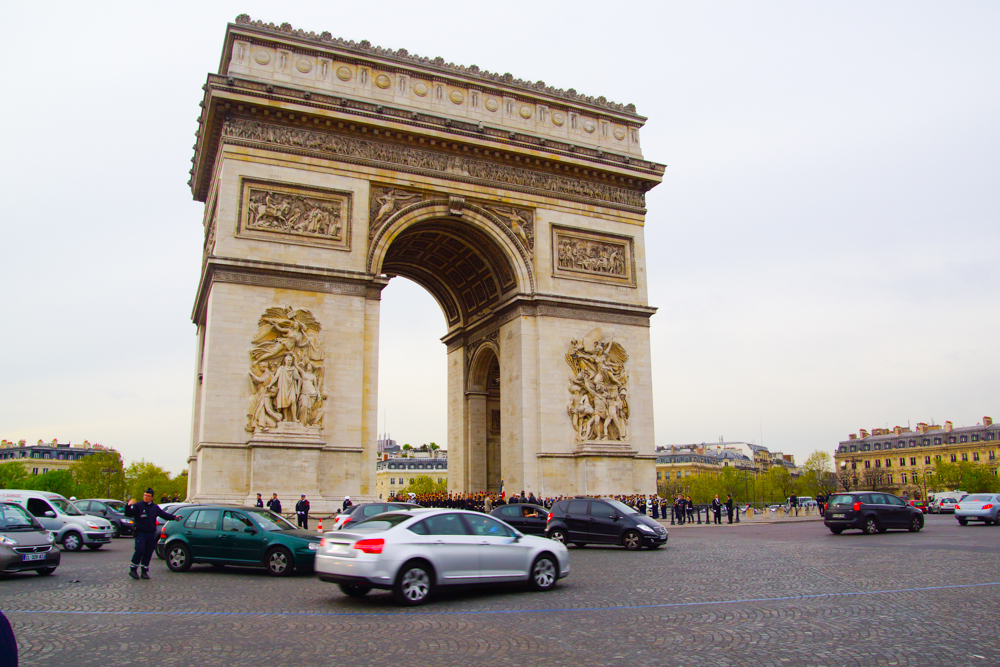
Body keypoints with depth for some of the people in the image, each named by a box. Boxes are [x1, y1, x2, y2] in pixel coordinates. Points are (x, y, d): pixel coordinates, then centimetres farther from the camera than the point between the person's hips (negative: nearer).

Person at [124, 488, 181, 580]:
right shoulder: (137, 506, 0)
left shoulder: (155, 507, 15)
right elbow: (128, 514, -11)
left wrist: (174, 517, 10)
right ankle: (133, 569, 0)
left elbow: (164, 514, 20)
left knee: (148, 553, 5)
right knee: (139, 551, -15)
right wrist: (129, 506, -28)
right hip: (140, 533, -5)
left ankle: (144, 572, 14)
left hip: (151, 534, 5)